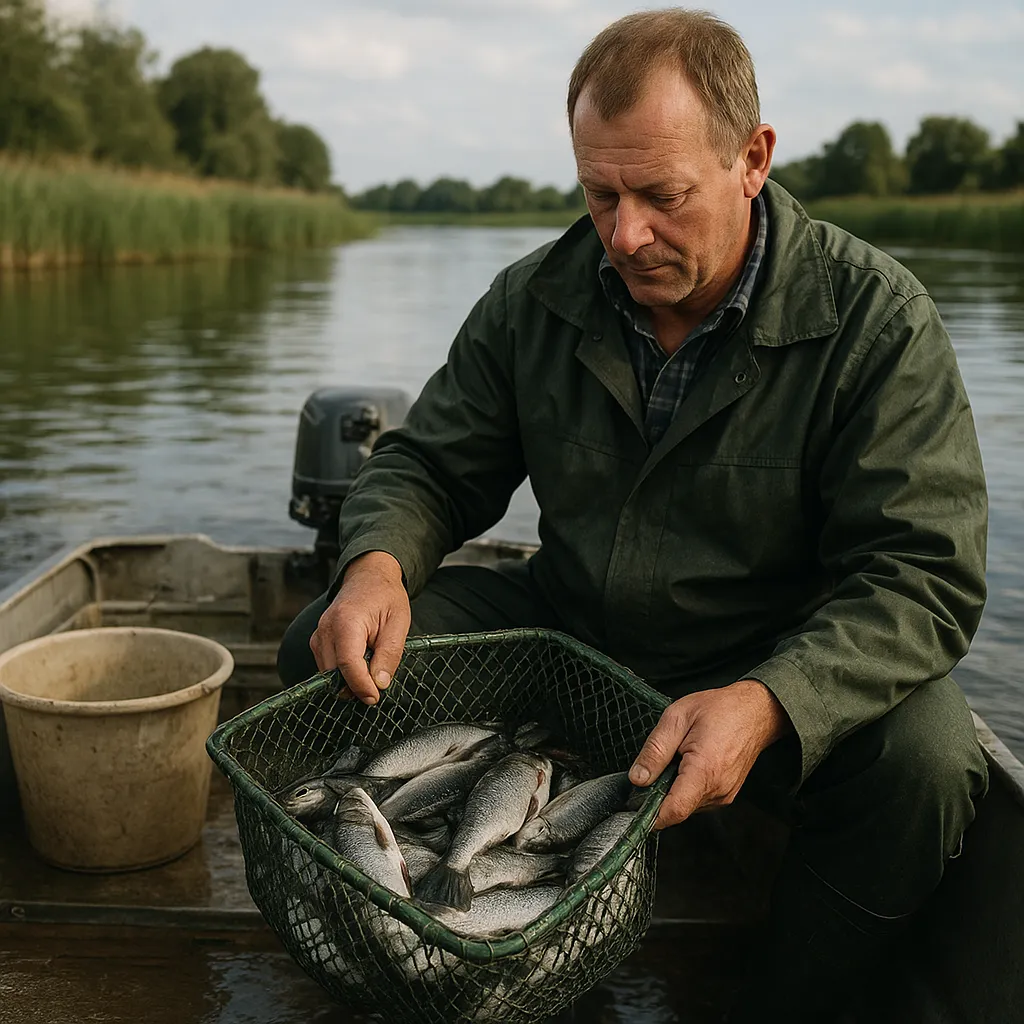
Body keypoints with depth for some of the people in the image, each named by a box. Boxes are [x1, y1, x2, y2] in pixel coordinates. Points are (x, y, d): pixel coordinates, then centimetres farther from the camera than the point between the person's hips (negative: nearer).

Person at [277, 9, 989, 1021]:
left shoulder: (875, 319, -16)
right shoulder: (531, 302, -4)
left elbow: (922, 576, -21)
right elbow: (427, 465, 4)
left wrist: (767, 703, -40)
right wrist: (380, 562, -21)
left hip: (782, 666, -3)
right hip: (566, 631, 3)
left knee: (923, 759, -34)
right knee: (321, 649, -12)